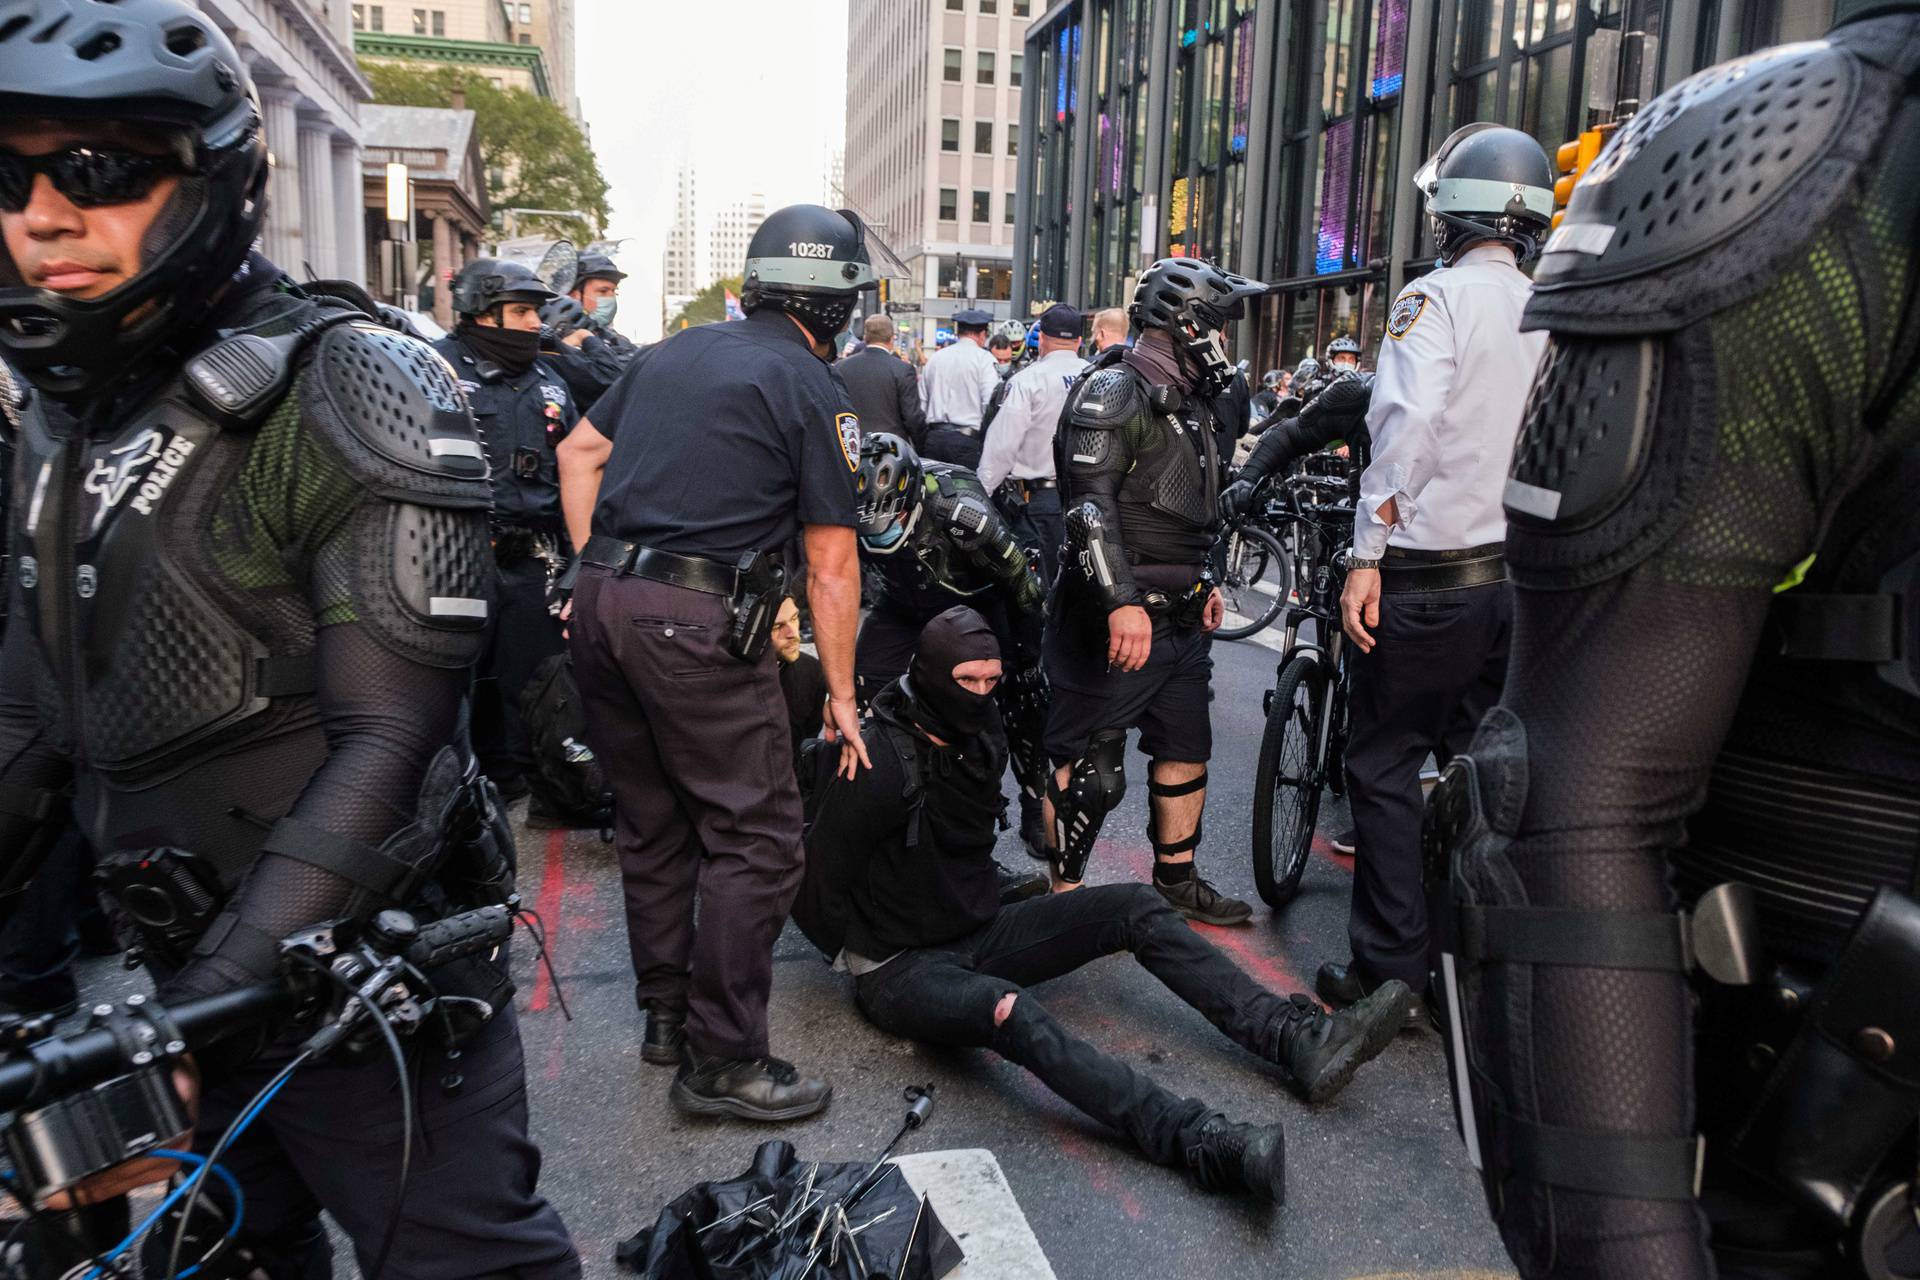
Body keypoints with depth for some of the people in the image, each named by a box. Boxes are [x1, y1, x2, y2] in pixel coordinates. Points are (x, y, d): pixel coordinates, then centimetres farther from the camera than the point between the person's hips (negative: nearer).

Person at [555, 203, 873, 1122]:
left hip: (601, 602, 8)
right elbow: (831, 567, -2)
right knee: (755, 838, 1)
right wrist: (841, 697, 5)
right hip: (698, 623, -8)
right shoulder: (810, 388, -2)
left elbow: (577, 452, 21)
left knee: (652, 825, 18)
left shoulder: (673, 352, 17)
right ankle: (722, 1061, 5)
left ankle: (666, 1013, 31)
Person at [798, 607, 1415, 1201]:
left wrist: (979, 900, 11)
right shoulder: (875, 763, -21)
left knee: (1134, 907, -6)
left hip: (979, 933, 8)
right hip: (900, 968, -8)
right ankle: (1202, 1143, -55)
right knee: (1014, 1013, -39)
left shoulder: (982, 737, 3)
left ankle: (1297, 1037, -15)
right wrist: (868, 960, -4)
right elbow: (820, 889, -14)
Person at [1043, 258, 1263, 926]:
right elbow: (1089, 501, -24)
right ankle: (1063, 896, 9)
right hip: (1118, 617, -10)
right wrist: (1123, 600, -31)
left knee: (1187, 751, 16)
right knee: (1090, 766, -3)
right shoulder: (1114, 391, -13)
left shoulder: (1192, 401, 18)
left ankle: (1177, 880, 31)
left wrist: (1203, 582, 26)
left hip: (1179, 618, 10)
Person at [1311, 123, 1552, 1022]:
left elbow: (1405, 424, -21)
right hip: (1522, 573, 7)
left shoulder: (1438, 297, -8)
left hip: (1432, 571, -6)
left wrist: (1367, 554, -18)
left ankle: (1389, 967, 8)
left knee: (1385, 766, 3)